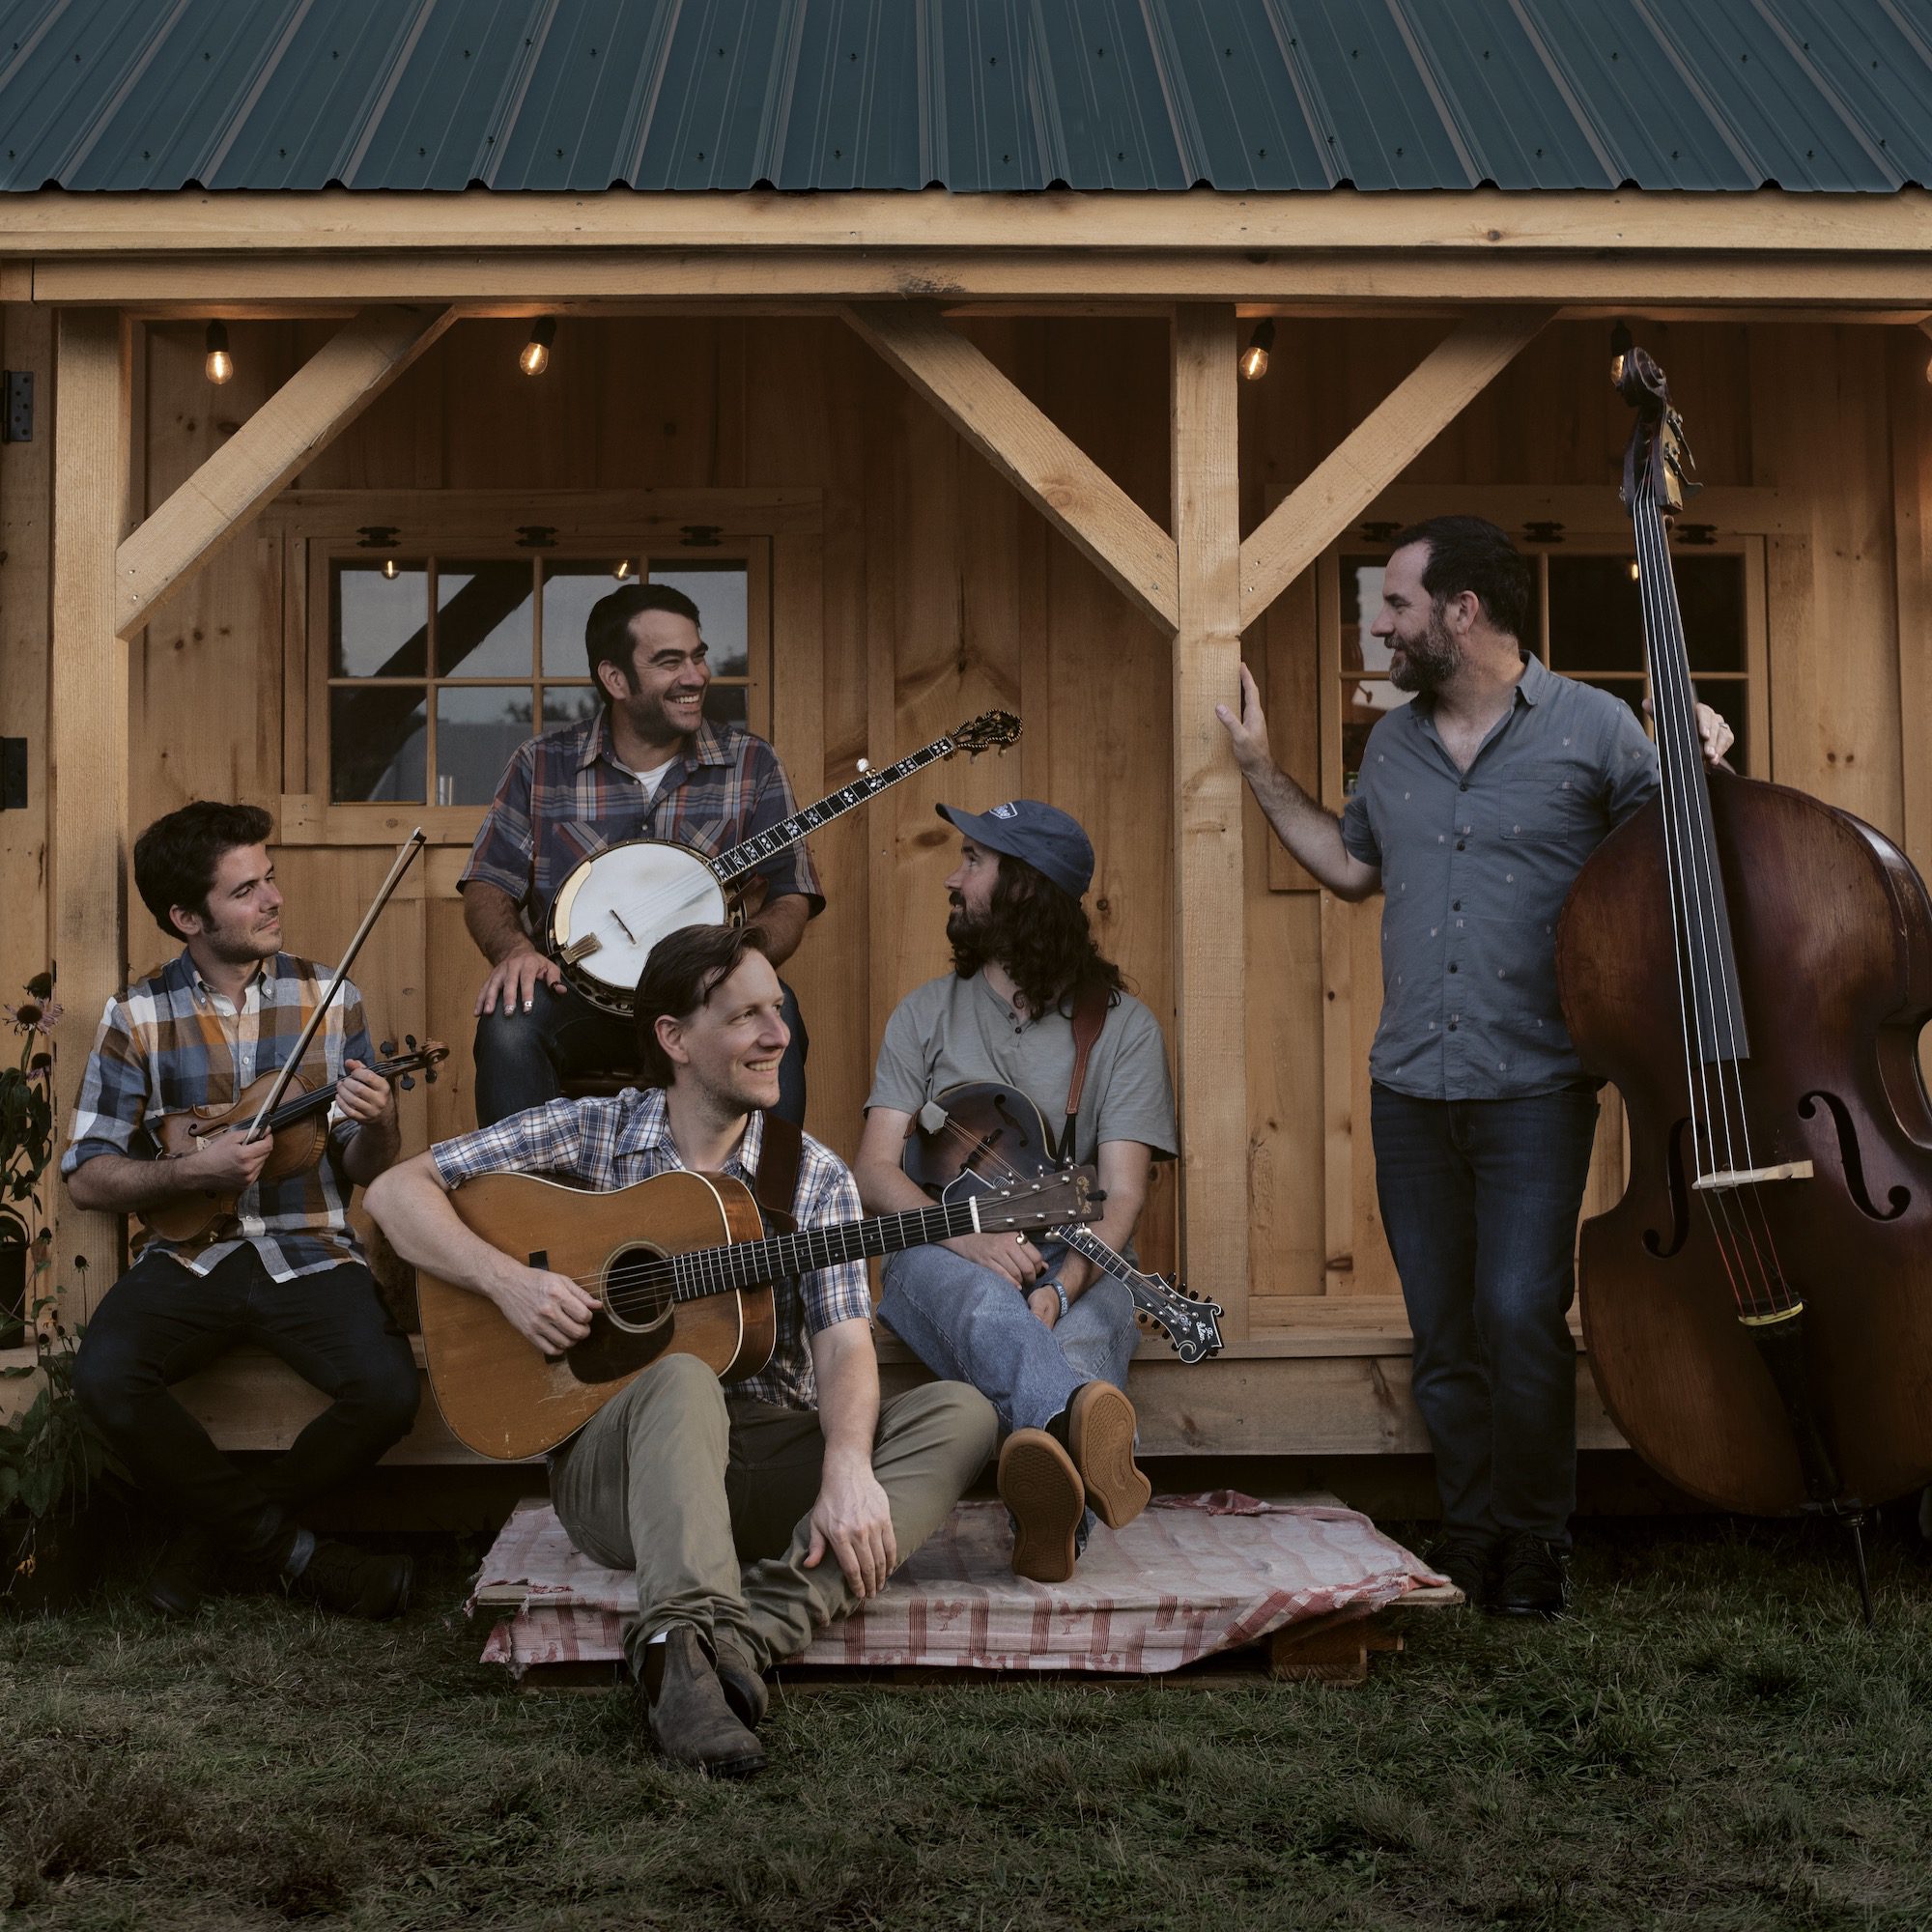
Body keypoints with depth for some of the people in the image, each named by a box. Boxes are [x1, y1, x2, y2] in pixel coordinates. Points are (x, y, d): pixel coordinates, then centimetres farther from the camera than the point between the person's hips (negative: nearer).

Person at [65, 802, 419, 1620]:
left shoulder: (330, 999, 5)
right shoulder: (138, 1017, 3)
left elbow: (364, 1176, 8)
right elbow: (86, 1177, 2)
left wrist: (377, 1131, -15)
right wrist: (192, 1171, -14)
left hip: (308, 1252, 1)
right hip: (189, 1255, 0)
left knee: (387, 1390, -27)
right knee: (106, 1377, -30)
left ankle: (217, 1529, -2)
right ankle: (290, 1549, -11)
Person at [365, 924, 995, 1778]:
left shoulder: (813, 1176, 5)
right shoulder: (586, 1133, 3)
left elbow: (844, 1343, -8)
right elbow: (396, 1190, 1)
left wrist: (847, 1470, -28)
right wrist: (506, 1279, -16)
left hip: (771, 1469, 3)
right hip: (616, 1468, -3)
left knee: (958, 1413, -22)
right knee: (683, 1381, -36)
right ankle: (691, 1626, -57)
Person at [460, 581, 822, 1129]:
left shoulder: (750, 764, 6)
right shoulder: (542, 765, 6)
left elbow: (789, 898, 1)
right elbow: (487, 888, 8)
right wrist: (516, 950, -16)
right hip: (579, 997, 0)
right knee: (508, 1019, -31)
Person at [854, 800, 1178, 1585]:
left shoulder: (1121, 1025, 9)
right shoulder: (926, 1013, 16)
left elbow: (1122, 1194, -2)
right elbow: (876, 1171, 4)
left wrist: (1056, 1291, -25)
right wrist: (971, 1237, -19)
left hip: (1073, 1267, 0)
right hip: (945, 1256, 0)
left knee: (1081, 1340, -38)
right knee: (982, 1302, -39)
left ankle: (1053, 1519, -71)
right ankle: (1080, 1430, -74)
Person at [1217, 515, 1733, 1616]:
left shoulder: (1595, 728, -4)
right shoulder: (1395, 745, 14)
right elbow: (1352, 866, 28)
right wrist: (1264, 773, 24)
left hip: (1537, 1085, -5)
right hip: (1411, 1090, 6)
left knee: (1522, 1314, -13)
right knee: (1444, 1336, 10)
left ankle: (1536, 1544, 5)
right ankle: (1471, 1537, 23)